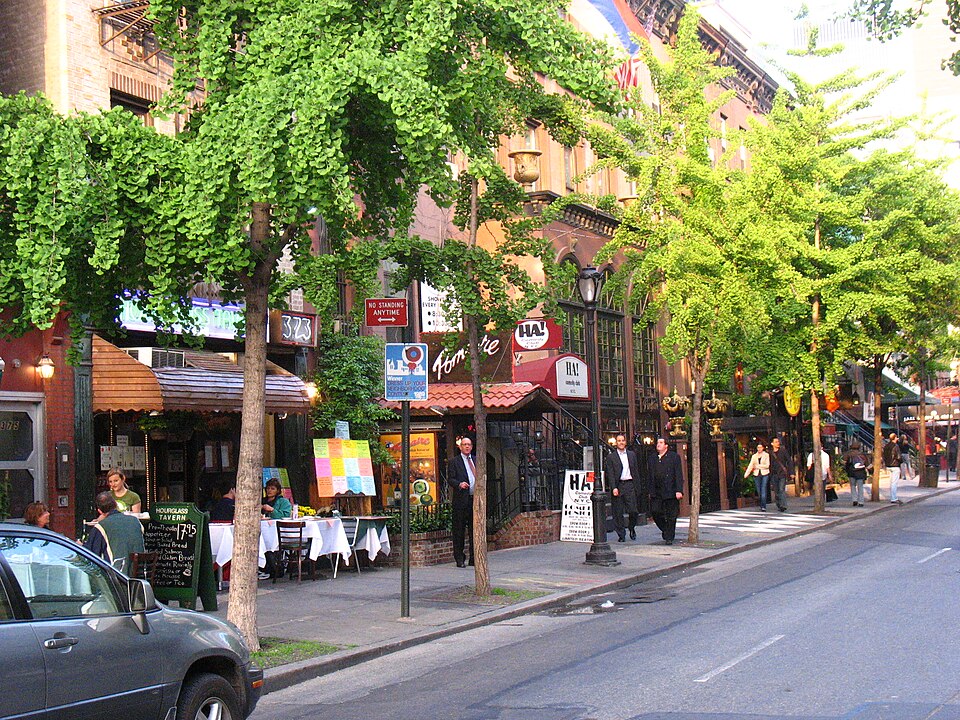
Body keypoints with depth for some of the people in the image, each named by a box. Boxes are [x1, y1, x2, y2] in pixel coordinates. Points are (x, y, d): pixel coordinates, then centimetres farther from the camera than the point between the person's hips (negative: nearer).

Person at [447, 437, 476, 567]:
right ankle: (459, 559, 3)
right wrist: (459, 484, -24)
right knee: (459, 530, -3)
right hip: (461, 499, -5)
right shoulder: (454, 461, 2)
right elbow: (450, 479, -5)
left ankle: (474, 558, 14)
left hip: (475, 499, 5)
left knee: (475, 529, 7)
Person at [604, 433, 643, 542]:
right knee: (618, 512, 1)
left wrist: (637, 486, 8)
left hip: (630, 485, 2)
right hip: (617, 486, -2)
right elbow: (610, 474, -3)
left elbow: (636, 471, 15)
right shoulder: (611, 457, 3)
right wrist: (613, 488, -14)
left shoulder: (632, 455, 14)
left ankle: (632, 528, 20)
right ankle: (621, 535, 10)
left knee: (633, 510, -6)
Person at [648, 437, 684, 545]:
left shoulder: (674, 457, 0)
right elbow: (649, 475, 17)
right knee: (655, 512, -4)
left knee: (671, 516, 0)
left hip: (670, 491, -4)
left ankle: (669, 537, 10)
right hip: (656, 492, 4)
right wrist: (650, 491, 12)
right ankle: (665, 529, 21)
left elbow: (679, 475, -5)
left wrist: (679, 491, -13)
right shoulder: (653, 458, 14)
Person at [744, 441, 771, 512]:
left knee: (763, 491, -11)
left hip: (764, 474, -3)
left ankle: (763, 507, -14)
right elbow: (750, 465, 5)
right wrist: (746, 473, -7)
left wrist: (758, 466, -8)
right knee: (759, 491, 3)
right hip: (756, 474, 3)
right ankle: (761, 506, 15)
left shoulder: (766, 455, 4)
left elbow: (767, 465, -4)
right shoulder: (754, 456, 13)